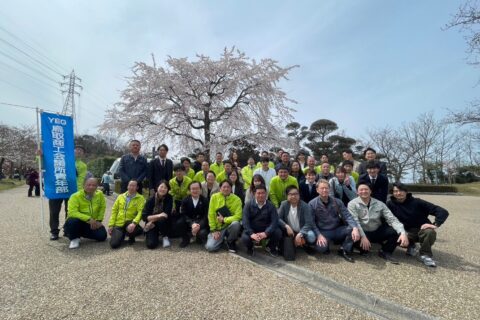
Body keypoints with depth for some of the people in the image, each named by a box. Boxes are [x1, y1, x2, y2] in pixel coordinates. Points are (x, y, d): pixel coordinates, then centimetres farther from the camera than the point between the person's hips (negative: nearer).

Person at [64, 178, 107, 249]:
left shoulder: (100, 194, -8)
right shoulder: (76, 196, -19)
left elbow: (102, 208, 3)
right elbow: (72, 212, -29)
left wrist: (98, 221, -5)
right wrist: (88, 219, -35)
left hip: (92, 223, 4)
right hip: (79, 222, -4)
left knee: (102, 236, -12)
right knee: (72, 221, -37)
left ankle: (81, 233, 18)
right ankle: (74, 239, -6)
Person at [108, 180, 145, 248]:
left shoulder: (140, 198, -4)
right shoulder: (120, 197, 9)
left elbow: (140, 212, -14)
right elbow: (114, 211, 9)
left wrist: (134, 223, -29)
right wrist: (111, 225, 2)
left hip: (130, 223, -2)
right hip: (119, 224, 3)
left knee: (131, 229, -37)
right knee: (114, 244, -15)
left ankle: (131, 237, 1)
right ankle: (122, 235, 20)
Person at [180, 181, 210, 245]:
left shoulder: (205, 200, -2)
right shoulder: (185, 200, 2)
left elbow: (206, 216, -8)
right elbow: (184, 215, -7)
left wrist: (199, 225, -28)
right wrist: (192, 224, -25)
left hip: (201, 224, -1)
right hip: (189, 224, 2)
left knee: (202, 233, -31)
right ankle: (186, 238, 3)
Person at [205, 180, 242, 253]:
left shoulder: (236, 199, -8)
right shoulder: (214, 197, -4)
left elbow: (238, 216, -14)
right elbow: (211, 214, -4)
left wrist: (224, 219, -20)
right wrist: (213, 230, -9)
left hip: (230, 225, 0)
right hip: (218, 227, 1)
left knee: (236, 224, -35)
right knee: (210, 247, -19)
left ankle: (230, 243, -4)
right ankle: (221, 239, 17)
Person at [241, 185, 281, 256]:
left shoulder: (270, 206, -4)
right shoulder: (249, 205, -5)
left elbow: (274, 221, -15)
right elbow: (245, 221, -14)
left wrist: (266, 233, -31)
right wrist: (251, 234, -31)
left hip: (265, 231, 1)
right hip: (252, 230, -1)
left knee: (278, 233, -26)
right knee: (245, 238, -32)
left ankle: (271, 247, 10)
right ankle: (250, 248, 9)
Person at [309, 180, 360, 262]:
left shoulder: (337, 202, 2)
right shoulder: (312, 204, -6)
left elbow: (347, 216, -6)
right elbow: (311, 222, -9)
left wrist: (355, 228, -25)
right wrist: (319, 235, -23)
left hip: (337, 230, 4)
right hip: (323, 232, -3)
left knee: (353, 229, -23)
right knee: (321, 248, -32)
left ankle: (344, 250, -1)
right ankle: (326, 246, 6)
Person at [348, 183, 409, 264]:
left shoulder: (379, 204, 1)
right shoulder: (352, 204, -9)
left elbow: (392, 219, -7)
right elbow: (355, 222, -19)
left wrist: (403, 232, -24)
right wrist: (363, 236, -32)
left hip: (378, 232, 3)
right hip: (363, 233, -3)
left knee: (396, 231, -20)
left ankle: (385, 252, 3)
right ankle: (364, 249, 2)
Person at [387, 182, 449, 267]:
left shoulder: (417, 202, -12)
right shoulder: (390, 204, -6)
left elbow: (443, 212, -13)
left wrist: (436, 224, -27)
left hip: (422, 229, -1)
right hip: (407, 232, 2)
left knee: (429, 232, -37)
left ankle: (425, 254, -8)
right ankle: (411, 246, 7)